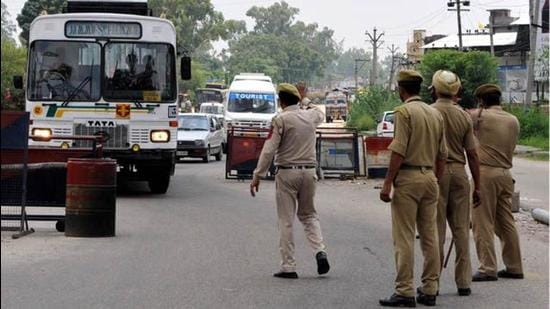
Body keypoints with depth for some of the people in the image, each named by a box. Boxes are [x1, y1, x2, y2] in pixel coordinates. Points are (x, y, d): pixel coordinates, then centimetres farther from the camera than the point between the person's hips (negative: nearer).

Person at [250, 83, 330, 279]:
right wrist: (305, 99, 47)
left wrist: (257, 176, -9)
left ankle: (288, 267, 1)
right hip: (309, 171, 5)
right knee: (308, 215, 19)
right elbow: (320, 113, 34)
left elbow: (269, 150, -13)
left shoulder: (281, 119, -9)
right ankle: (320, 251, -3)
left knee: (286, 221, 1)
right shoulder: (311, 116, 7)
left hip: (287, 172, -5)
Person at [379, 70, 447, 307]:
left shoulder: (404, 112, -9)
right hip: (430, 177, 7)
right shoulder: (435, 114, 11)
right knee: (430, 236, 9)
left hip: (407, 177, -7)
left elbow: (398, 151, -16)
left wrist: (387, 183, -14)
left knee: (404, 237, -4)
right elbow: (442, 154, 13)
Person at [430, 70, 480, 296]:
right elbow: (472, 154, 4)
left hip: (435, 173, -3)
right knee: (461, 229, 7)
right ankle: (463, 282, 8)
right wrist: (477, 186, 9)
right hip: (459, 172, 3)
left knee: (436, 229, 0)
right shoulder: (464, 116, 5)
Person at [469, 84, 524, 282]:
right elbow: (511, 147, 16)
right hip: (505, 173, 6)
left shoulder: (481, 116, -8)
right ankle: (514, 267, 15)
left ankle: (488, 269, -6)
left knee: (483, 223, -3)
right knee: (506, 222, 12)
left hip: (485, 173, -6)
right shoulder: (513, 121, 10)